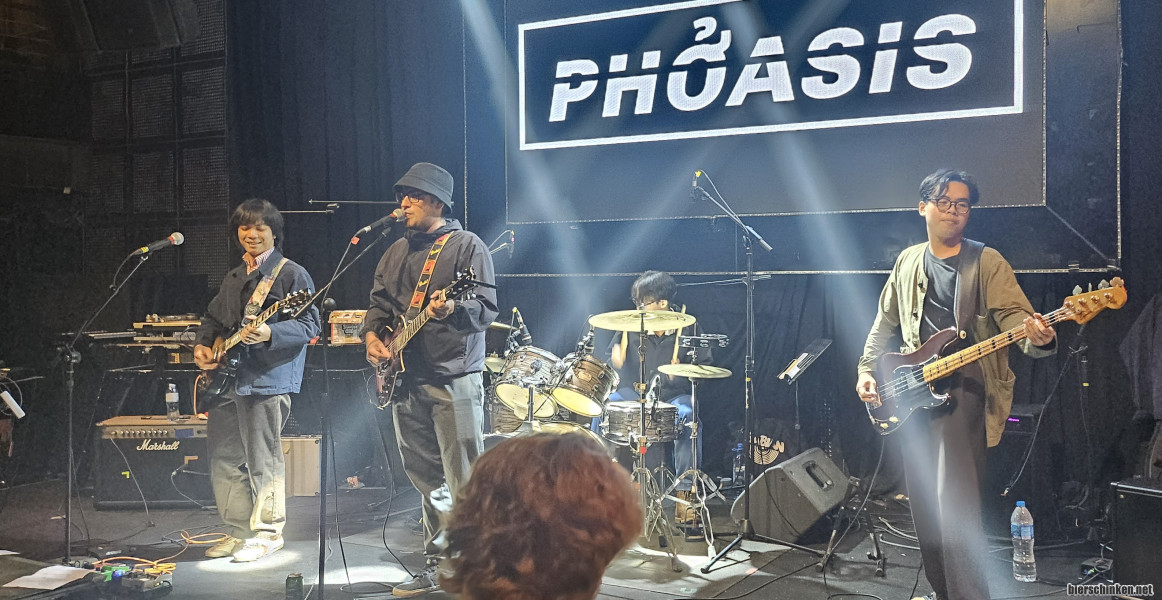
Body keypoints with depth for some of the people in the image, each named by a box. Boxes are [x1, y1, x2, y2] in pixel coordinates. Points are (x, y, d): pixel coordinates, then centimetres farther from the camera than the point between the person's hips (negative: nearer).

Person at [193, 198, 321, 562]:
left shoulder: (292, 274, -5)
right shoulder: (233, 278, 20)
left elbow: (310, 324, -12)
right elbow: (213, 317, 30)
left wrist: (269, 334, -26)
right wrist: (203, 345, 12)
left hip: (267, 379, -8)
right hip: (226, 378, 8)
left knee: (262, 460, -5)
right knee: (224, 458, 11)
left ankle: (267, 532, 8)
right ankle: (239, 531, 23)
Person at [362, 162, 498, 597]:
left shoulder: (466, 246, -3)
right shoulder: (395, 253, 17)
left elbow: (486, 308, -10)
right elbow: (379, 303, 21)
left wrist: (452, 309, -30)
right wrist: (372, 335, 2)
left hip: (454, 380, -7)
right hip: (405, 380, 7)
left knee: (466, 484, -7)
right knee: (428, 481, 13)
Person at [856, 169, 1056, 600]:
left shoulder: (986, 262, -2)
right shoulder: (908, 261, 13)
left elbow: (1014, 315, -14)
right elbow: (885, 322, 21)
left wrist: (1038, 338, -35)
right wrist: (866, 369, 11)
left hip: (962, 391, -5)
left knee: (956, 504, -15)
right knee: (923, 503, 11)